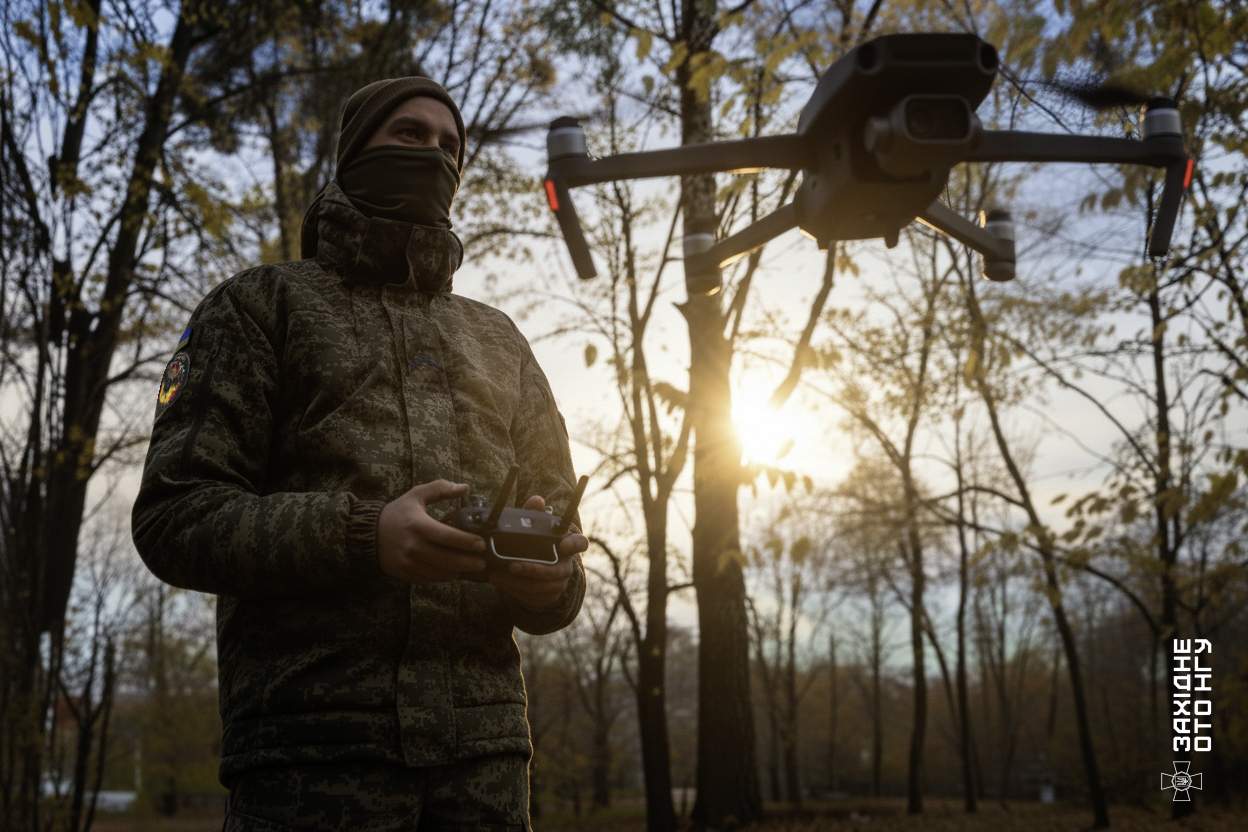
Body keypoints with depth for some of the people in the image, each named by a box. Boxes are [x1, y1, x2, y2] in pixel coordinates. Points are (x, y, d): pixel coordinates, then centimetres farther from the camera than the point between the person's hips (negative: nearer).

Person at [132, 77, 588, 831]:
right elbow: (175, 516, -1)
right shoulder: (262, 304, 10)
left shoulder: (498, 341, 22)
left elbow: (557, 533, 19)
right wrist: (360, 536, -17)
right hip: (312, 737, -3)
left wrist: (551, 579, -7)